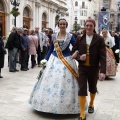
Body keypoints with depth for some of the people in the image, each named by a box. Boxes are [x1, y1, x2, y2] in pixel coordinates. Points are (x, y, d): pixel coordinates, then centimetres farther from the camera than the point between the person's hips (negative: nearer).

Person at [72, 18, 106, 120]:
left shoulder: (99, 39, -5)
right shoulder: (80, 39, 2)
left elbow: (103, 56, -10)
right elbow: (74, 51, 8)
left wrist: (103, 71, -19)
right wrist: (79, 57, -15)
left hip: (94, 68, 0)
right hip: (82, 68, 1)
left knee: (92, 88, 17)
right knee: (82, 89, -4)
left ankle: (91, 104, 46)